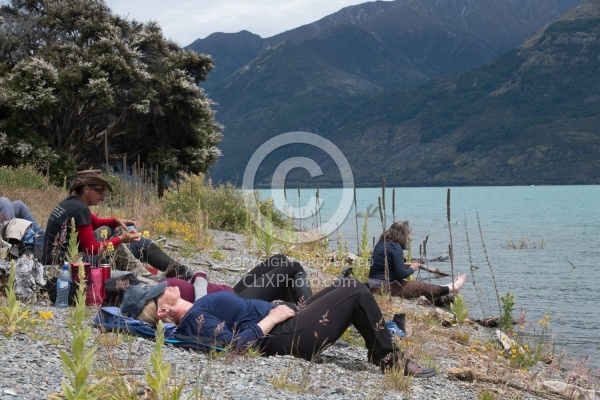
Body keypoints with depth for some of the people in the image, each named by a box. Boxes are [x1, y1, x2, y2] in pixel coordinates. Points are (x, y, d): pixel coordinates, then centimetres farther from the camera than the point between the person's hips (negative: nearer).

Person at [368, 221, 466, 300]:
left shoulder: (381, 243, 10)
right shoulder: (395, 247, -18)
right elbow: (401, 274, -19)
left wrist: (407, 265, 13)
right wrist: (412, 269, 0)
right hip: (386, 286, -9)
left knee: (419, 285, 18)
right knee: (422, 287, 6)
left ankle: (448, 287, 27)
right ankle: (452, 288, 19)